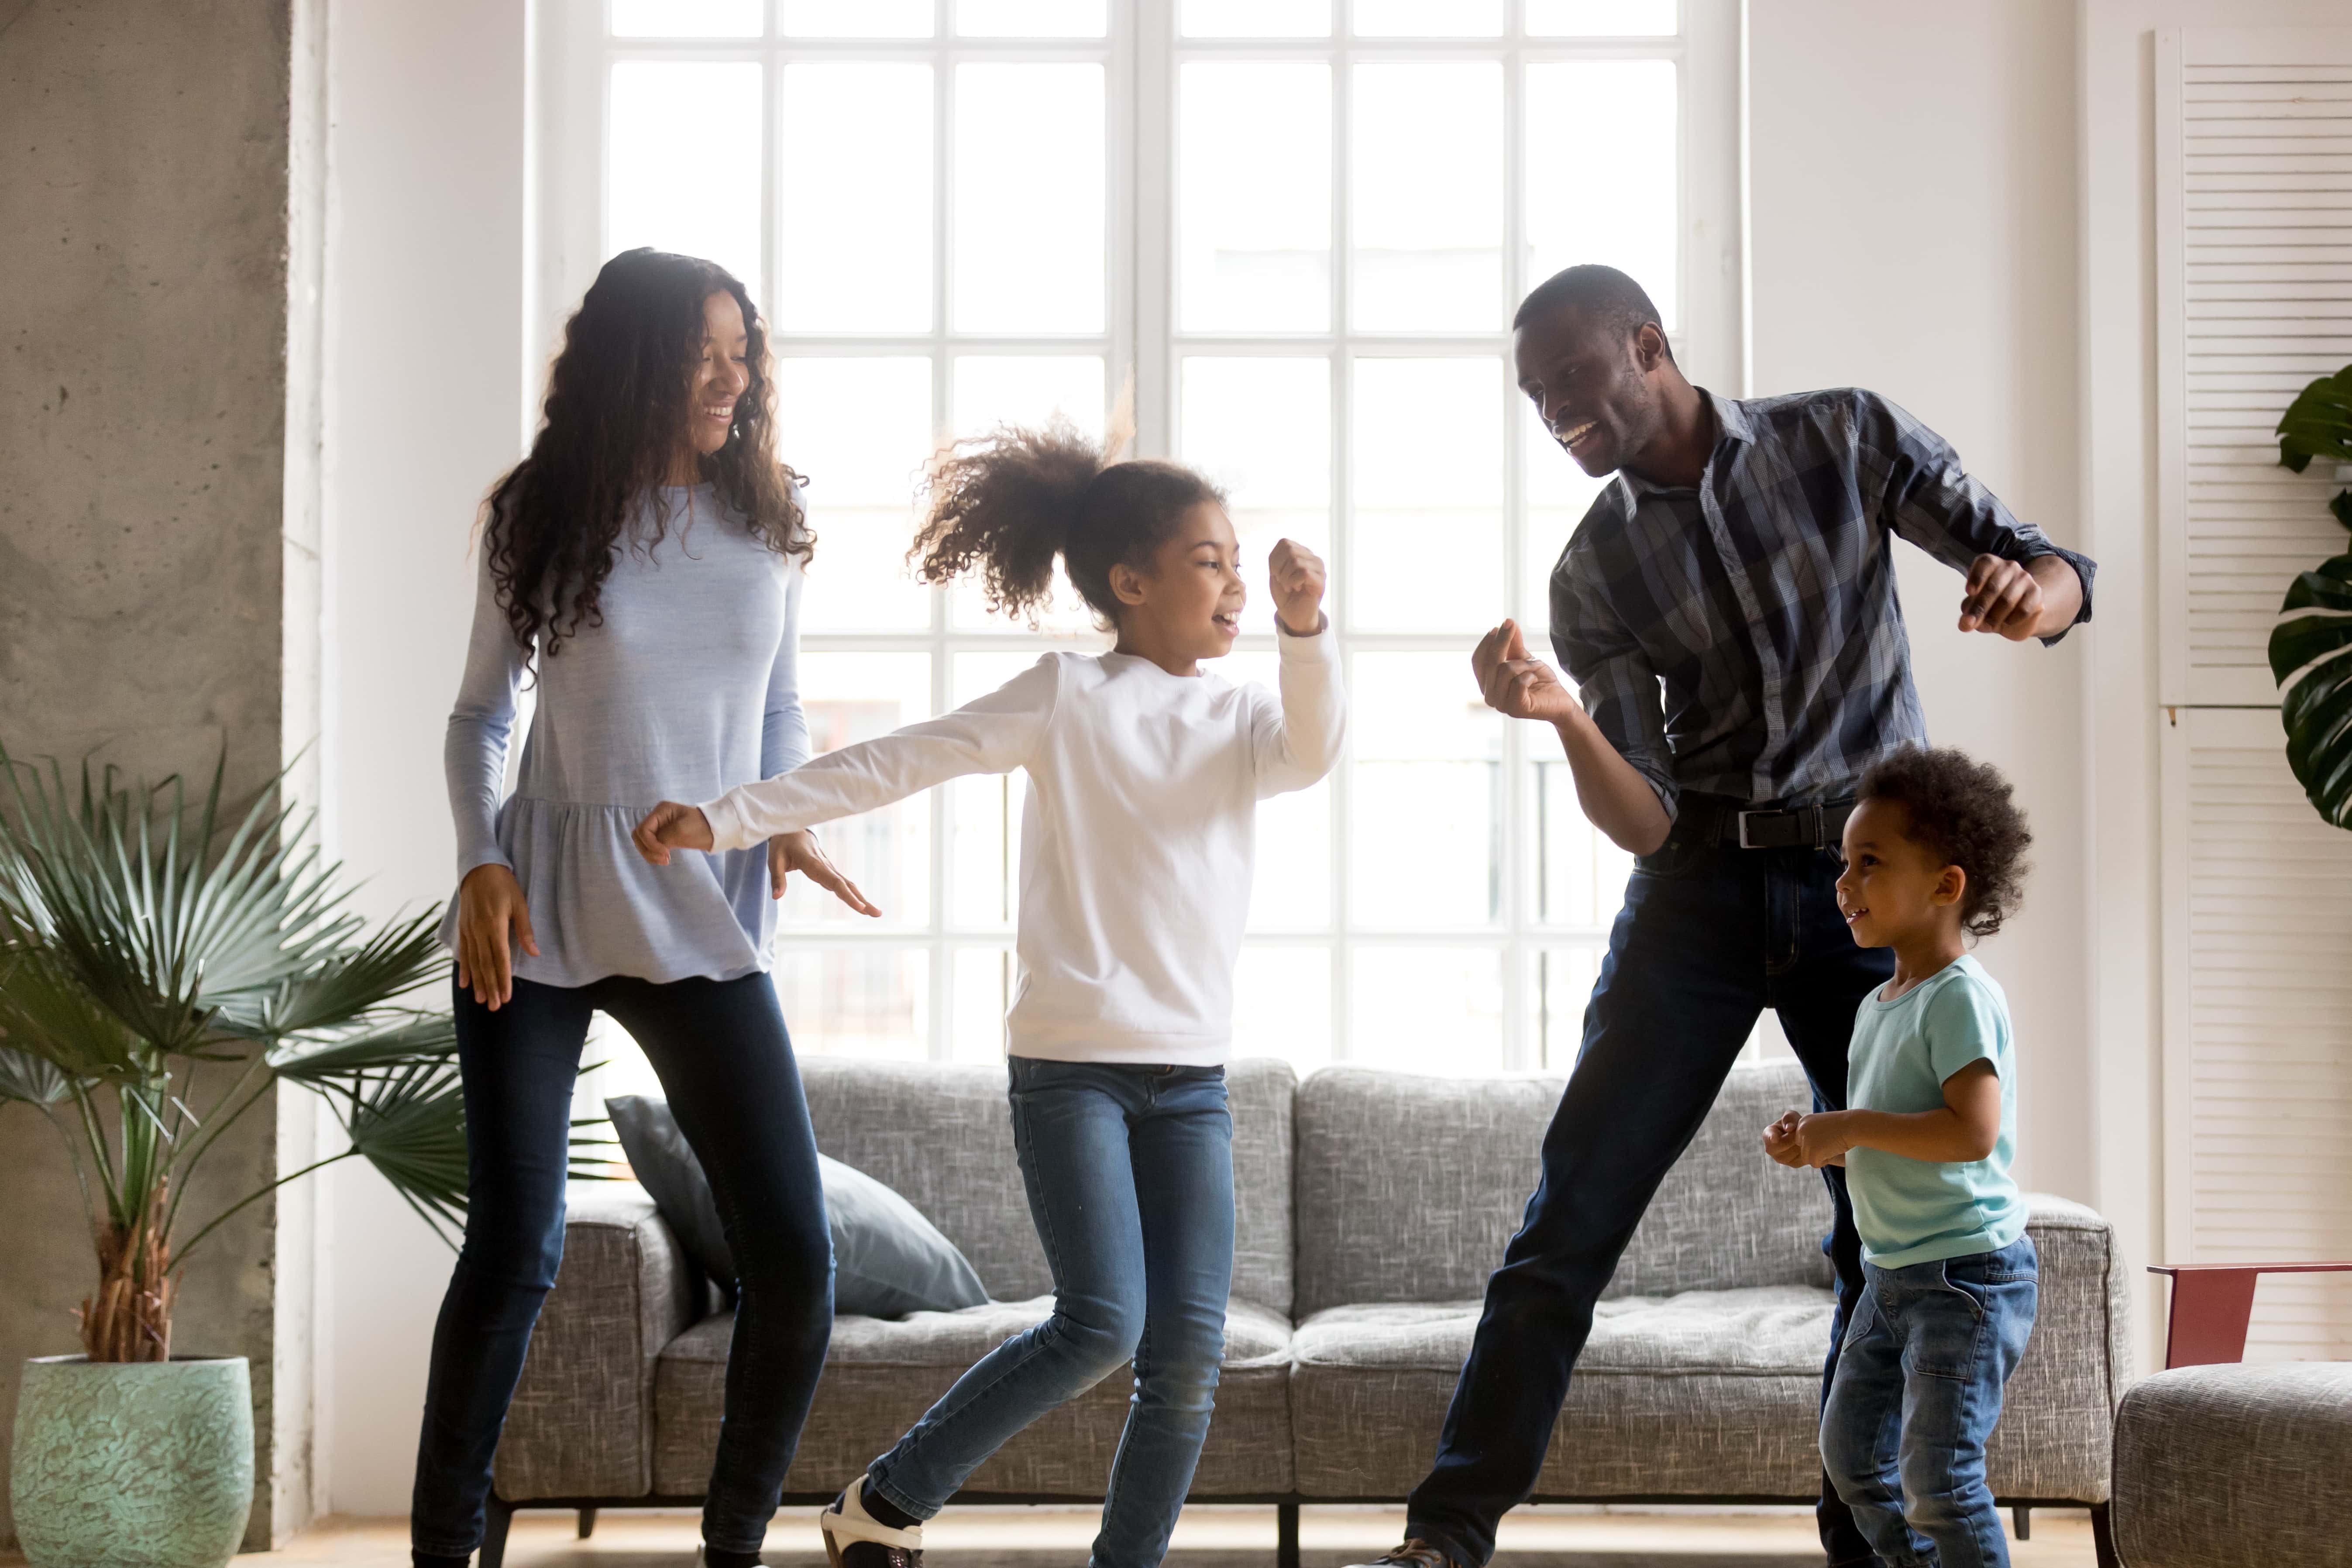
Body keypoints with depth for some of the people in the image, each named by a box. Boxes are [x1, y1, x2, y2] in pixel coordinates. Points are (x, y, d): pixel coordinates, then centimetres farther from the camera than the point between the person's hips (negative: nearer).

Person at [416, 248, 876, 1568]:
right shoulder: (544, 518, 0)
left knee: (797, 1263, -6)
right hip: (543, 913, -2)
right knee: (515, 1254, -4)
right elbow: (482, 715, 7)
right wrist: (480, 862, -8)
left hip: (706, 917, 2)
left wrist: (795, 818, -2)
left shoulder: (765, 522, 6)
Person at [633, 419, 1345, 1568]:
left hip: (1193, 1073, 5)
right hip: (1070, 1055, -4)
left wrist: (1304, 629, -27)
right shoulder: (1068, 696, 0)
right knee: (1103, 1323, -14)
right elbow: (894, 765, -3)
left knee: (1189, 1348, -5)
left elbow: (1313, 751, -10)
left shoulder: (1242, 720, 12)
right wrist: (727, 819, -8)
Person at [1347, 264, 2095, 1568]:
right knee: (1573, 1211, -9)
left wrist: (2026, 595, -25)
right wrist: (1564, 718, -24)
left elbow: (2059, 572, 0)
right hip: (1703, 888, 1)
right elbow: (1644, 822, -3)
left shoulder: (1850, 441, 0)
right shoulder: (1594, 571, 2)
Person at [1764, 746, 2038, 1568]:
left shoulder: (1960, 997, -17)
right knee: (1850, 1451, 16)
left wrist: (1852, 1128, -22)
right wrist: (1816, 1145, 2)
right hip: (1894, 1274, 10)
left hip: (1967, 1272, -10)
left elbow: (1973, 1131, -29)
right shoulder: (1877, 1007, 12)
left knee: (1939, 1477, -10)